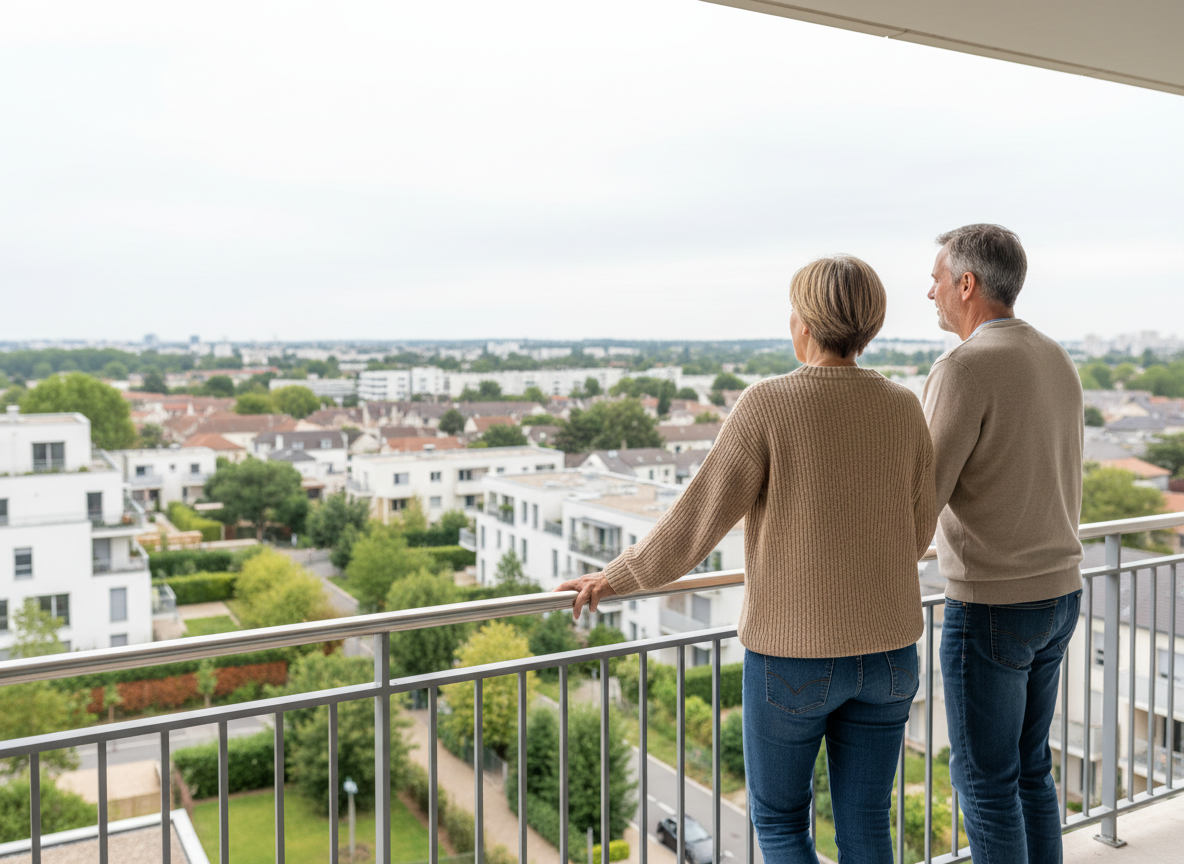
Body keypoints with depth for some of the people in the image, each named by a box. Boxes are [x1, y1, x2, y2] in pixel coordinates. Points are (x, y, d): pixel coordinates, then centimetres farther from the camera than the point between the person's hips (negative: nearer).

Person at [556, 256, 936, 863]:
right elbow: (915, 528, 10)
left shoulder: (769, 406, -16)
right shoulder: (903, 409, -1)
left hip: (795, 655, -4)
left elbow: (698, 518, -13)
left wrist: (618, 578, 1)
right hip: (886, 653, 5)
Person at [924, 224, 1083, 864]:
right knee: (1027, 767, 20)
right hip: (1056, 596, 9)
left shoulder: (963, 368, -20)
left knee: (984, 780, 6)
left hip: (988, 611, -9)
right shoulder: (1056, 362, 8)